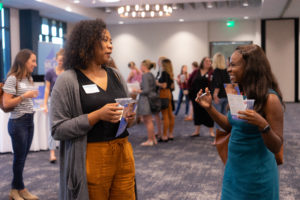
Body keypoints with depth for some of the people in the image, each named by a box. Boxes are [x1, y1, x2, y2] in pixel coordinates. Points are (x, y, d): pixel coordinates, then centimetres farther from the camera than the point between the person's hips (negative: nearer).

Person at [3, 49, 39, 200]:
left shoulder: (29, 78, 11)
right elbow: (6, 104, -17)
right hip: (18, 122, -7)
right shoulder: (12, 79, -13)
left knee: (23, 157, 10)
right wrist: (24, 96, -19)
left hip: (29, 121, 7)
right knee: (20, 157, 3)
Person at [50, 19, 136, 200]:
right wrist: (96, 115, -21)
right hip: (91, 159, -5)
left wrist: (130, 118, -3)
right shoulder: (68, 81, -8)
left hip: (123, 154, 5)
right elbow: (58, 129, -11)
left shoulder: (116, 76, 10)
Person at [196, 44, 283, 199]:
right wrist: (209, 108, 1)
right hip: (234, 168, 7)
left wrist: (263, 125, -35)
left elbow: (276, 147, -17)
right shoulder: (239, 94, 3)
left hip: (256, 173, -7)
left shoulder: (269, 98, -20)